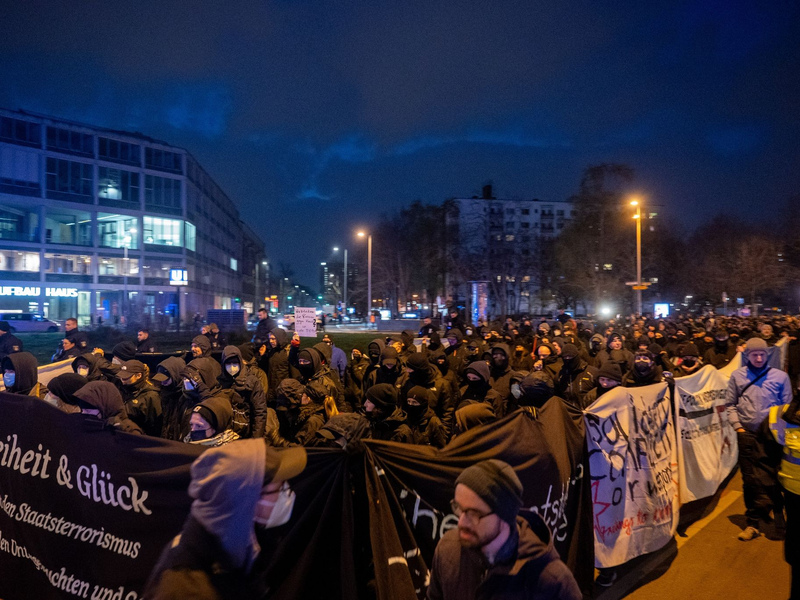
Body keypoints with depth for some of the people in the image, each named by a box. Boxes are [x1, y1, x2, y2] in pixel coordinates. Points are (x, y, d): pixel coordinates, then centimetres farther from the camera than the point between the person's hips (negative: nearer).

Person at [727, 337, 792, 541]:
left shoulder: (780, 376, 3)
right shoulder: (737, 376, 4)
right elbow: (730, 404, 6)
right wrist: (737, 426, -3)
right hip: (747, 435, 0)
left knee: (770, 479, 2)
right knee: (750, 480, 5)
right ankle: (753, 522, 15)